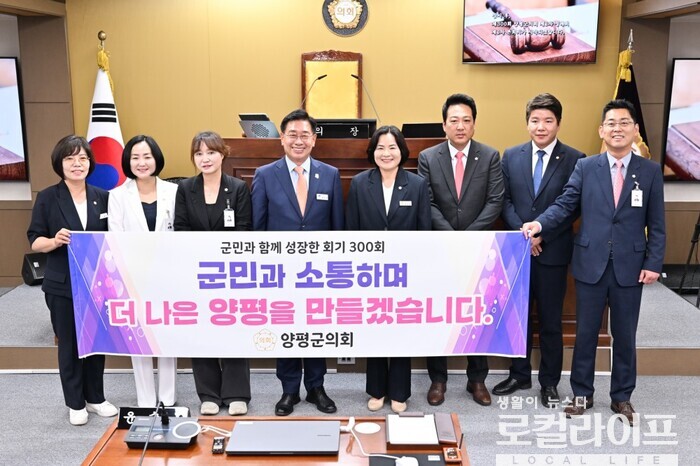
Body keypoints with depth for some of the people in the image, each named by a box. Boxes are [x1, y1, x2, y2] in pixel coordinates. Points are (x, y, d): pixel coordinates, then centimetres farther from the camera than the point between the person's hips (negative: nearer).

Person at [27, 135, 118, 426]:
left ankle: (95, 398, 29)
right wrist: (55, 241, -24)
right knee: (69, 344, 8)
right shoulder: (48, 198, -3)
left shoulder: (102, 197, 4)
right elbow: (35, 241, -4)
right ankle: (75, 404, 23)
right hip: (62, 285, -2)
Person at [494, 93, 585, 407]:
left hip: (553, 250, -3)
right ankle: (519, 375, 28)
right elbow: (505, 201, 2)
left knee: (550, 320, 8)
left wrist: (541, 234, -15)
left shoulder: (574, 160, -4)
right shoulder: (511, 156, 6)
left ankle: (549, 382, 22)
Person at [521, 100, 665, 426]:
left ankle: (621, 396, 27)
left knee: (624, 335, 11)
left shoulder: (650, 171, 2)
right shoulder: (585, 167, 2)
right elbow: (564, 205, -4)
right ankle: (582, 394, 24)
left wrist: (653, 263, -5)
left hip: (630, 267, 0)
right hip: (591, 264, 0)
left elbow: (656, 224, 2)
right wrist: (539, 224, -23)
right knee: (585, 333, 9)